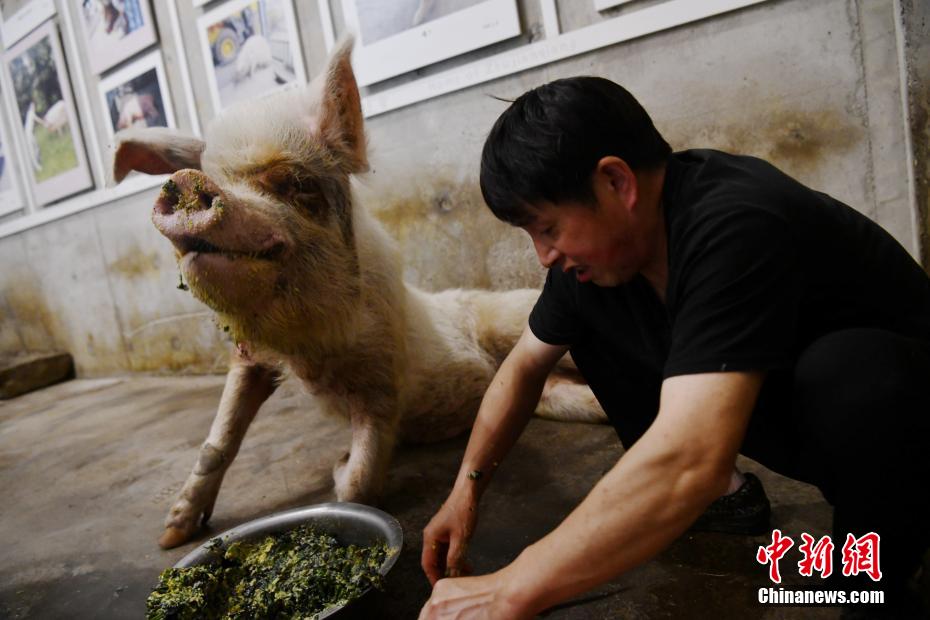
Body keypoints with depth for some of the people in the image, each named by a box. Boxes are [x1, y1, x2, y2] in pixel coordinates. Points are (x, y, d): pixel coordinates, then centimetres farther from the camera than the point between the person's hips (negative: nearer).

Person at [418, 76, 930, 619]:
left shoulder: (735, 225, -35)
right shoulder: (600, 236, -11)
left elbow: (688, 461, -44)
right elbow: (525, 366, 1)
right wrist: (467, 488, -4)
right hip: (776, 406, 6)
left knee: (845, 370, -39)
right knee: (586, 319, -4)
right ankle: (717, 498, 6)